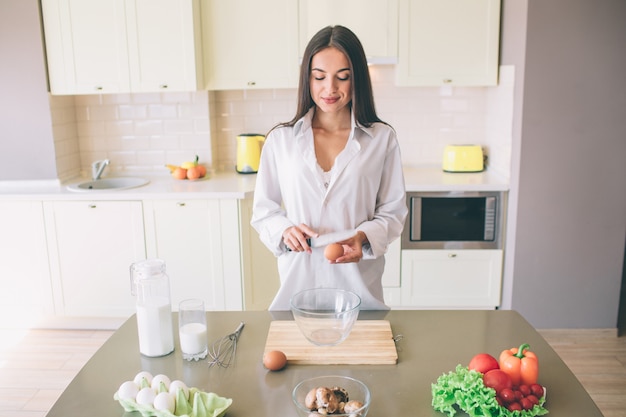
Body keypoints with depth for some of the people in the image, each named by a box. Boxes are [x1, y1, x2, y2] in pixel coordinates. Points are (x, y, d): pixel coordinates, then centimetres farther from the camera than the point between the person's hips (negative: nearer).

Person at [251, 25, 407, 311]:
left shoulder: (382, 139, -2)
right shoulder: (280, 139, 0)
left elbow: (393, 212, 1)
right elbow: (263, 210, 5)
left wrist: (363, 237, -17)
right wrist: (284, 230, -14)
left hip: (358, 285, 0)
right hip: (298, 280, 1)